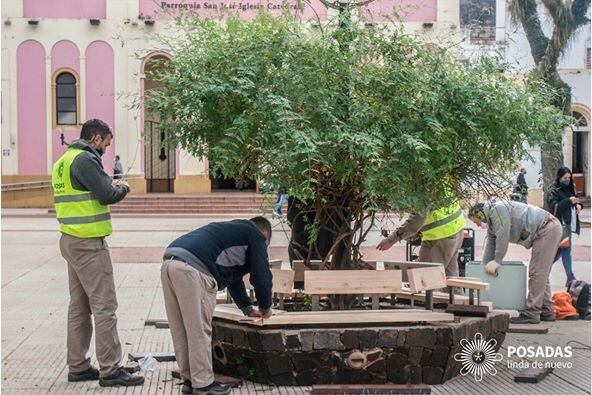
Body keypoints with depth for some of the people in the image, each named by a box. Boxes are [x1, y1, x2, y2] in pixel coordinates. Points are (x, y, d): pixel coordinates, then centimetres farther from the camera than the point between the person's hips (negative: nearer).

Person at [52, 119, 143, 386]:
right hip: (88, 243, -10)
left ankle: (78, 367, 19)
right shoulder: (86, 159, -14)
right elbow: (107, 195, -19)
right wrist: (122, 187, 1)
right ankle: (110, 370, -4)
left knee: (79, 305, 14)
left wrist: (111, 187, 13)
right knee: (104, 306, -6)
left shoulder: (64, 160, 16)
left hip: (71, 240, 10)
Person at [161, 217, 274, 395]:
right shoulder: (256, 235, 12)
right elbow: (262, 276, 7)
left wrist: (247, 308, 48)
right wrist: (265, 308, 23)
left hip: (170, 262, 9)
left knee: (181, 330, 13)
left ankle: (189, 380, 22)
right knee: (200, 331, 0)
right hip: (193, 268, -9)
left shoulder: (234, 229, 36)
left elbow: (232, 275, 43)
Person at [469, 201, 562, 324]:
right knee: (541, 273, 15)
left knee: (537, 273, -11)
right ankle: (547, 312, 20)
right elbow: (490, 248, 22)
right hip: (548, 231, 11)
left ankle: (531, 314, -10)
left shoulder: (497, 209, -12)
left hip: (548, 228, -11)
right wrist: (485, 268, 17)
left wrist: (497, 261, -16)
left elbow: (503, 236, -20)